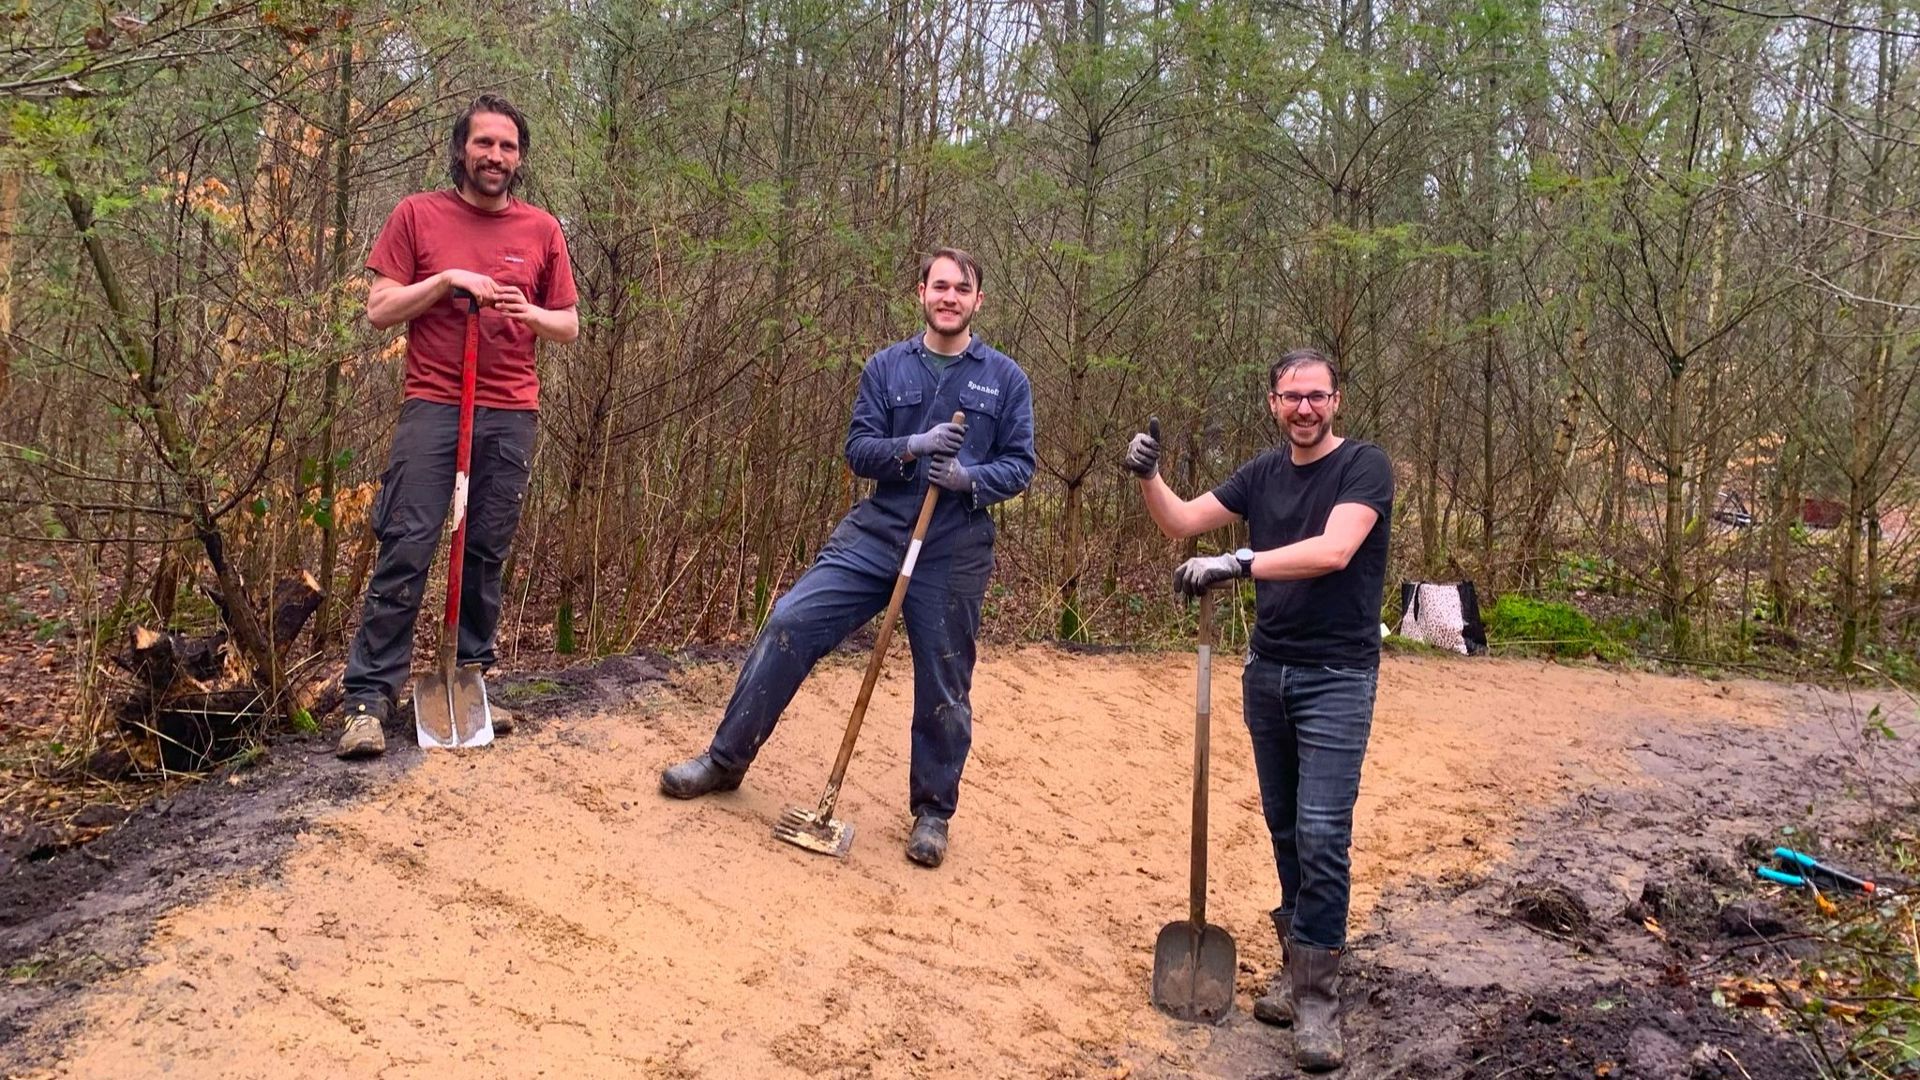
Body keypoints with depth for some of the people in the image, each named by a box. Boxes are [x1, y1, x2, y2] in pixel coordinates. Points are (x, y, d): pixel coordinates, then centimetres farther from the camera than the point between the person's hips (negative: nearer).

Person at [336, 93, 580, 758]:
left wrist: (530, 313, -6)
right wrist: (445, 280, -10)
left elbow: (569, 327, 15)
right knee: (405, 552, -7)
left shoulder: (542, 230, 12)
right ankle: (368, 700, -4)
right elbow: (379, 311, 2)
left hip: (511, 416, 3)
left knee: (487, 555, 6)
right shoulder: (418, 215, 6)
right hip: (432, 408, -2)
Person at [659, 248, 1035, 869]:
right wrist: (913, 446, -17)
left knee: (944, 686, 5)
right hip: (875, 534, 2)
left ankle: (933, 812, 24)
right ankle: (726, 759, 7)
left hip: (954, 553, -1)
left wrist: (968, 477, -18)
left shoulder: (1005, 379, 3)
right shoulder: (886, 367, 6)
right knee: (789, 625, -8)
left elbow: (1019, 466, 2)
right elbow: (858, 450, 1)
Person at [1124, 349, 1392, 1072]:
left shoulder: (1364, 465, -9)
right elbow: (1182, 522, 9)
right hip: (1267, 672, 6)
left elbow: (1333, 550, -24)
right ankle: (1297, 966, 20)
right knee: (1284, 829, 10)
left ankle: (1317, 1000, -4)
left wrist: (1238, 564, -31)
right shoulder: (1263, 474, 9)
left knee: (1321, 835, -10)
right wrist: (1148, 476, -10)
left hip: (1336, 678, -6)